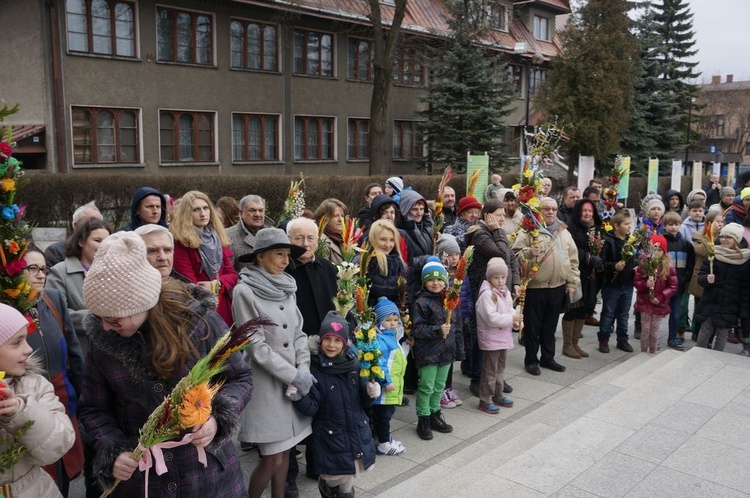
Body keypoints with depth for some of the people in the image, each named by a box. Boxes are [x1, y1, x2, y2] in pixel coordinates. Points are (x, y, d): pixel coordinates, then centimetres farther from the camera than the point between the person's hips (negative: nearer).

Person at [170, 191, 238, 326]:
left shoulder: (218, 238, 13)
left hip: (223, 307, 6)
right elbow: (189, 284, -12)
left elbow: (232, 275, 10)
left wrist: (216, 284, -9)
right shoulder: (181, 242, -8)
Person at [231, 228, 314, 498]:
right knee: (273, 459, -1)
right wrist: (294, 376, -15)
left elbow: (298, 333, 10)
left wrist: (304, 371, -5)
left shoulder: (288, 288, 7)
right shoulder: (244, 291, -13)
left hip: (292, 381, 6)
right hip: (265, 382, -6)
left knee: (285, 451, 13)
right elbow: (257, 347, -15)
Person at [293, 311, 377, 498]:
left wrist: (371, 393, -15)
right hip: (331, 437, -4)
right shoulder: (315, 370, -13)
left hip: (357, 432, 4)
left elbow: (364, 402, 6)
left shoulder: (353, 364, -2)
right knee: (334, 478, 1)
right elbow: (311, 408, -16)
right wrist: (299, 397, -35)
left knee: (351, 474, 14)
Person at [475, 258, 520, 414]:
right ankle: (485, 401, 10)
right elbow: (491, 318, -26)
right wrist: (511, 318, -23)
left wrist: (515, 322, -1)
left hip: (503, 337, 9)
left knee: (500, 369, 20)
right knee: (489, 371, 0)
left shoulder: (505, 292, 8)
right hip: (490, 338, -9)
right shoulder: (487, 294, -21)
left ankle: (498, 396, 34)